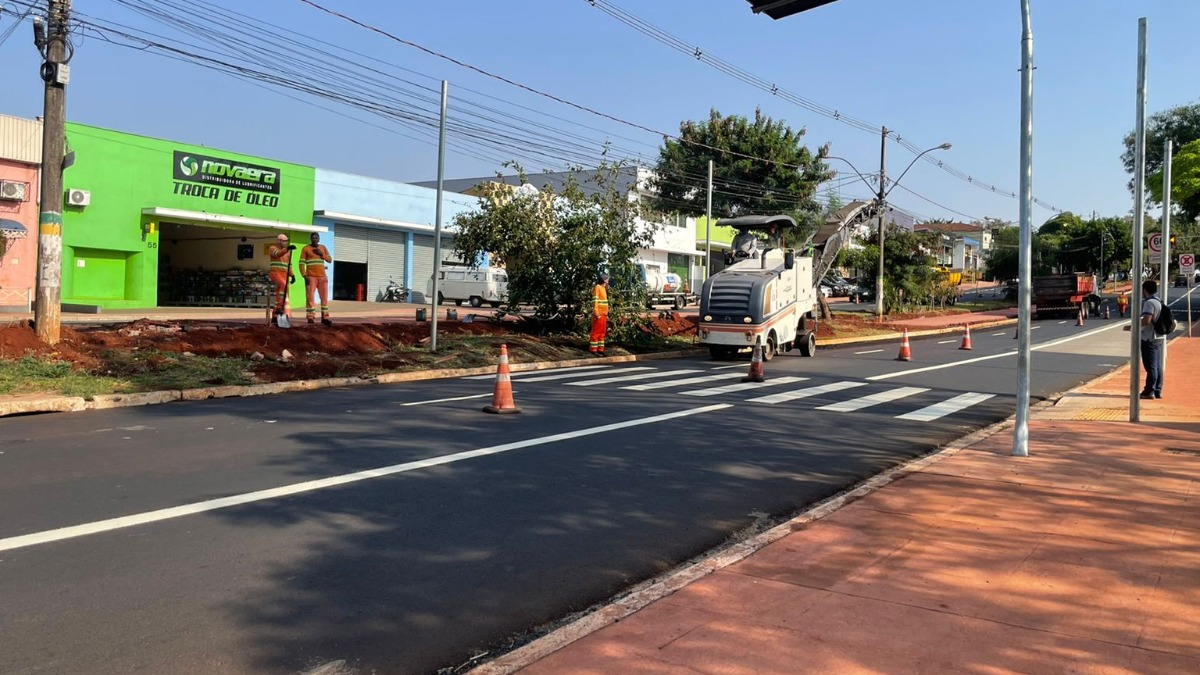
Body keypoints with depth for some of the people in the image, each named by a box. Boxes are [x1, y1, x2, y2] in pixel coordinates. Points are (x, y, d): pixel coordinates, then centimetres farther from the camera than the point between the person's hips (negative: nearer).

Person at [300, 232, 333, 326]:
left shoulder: (323, 247, 12)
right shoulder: (305, 249, 0)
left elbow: (330, 260, 8)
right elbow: (301, 263, -5)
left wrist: (321, 254, -8)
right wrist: (304, 276, -15)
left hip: (322, 276, 4)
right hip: (311, 277, -4)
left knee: (324, 297, -1)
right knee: (310, 297, -8)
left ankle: (324, 318, 0)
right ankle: (310, 317, -6)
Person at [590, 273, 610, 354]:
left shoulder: (603, 288, 18)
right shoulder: (597, 287, -10)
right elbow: (595, 301, -16)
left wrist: (606, 314, 16)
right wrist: (596, 314, -22)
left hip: (603, 314, 9)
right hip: (598, 314, -9)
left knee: (602, 332, 9)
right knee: (596, 332, -6)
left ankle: (600, 349, 13)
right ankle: (593, 349, -3)